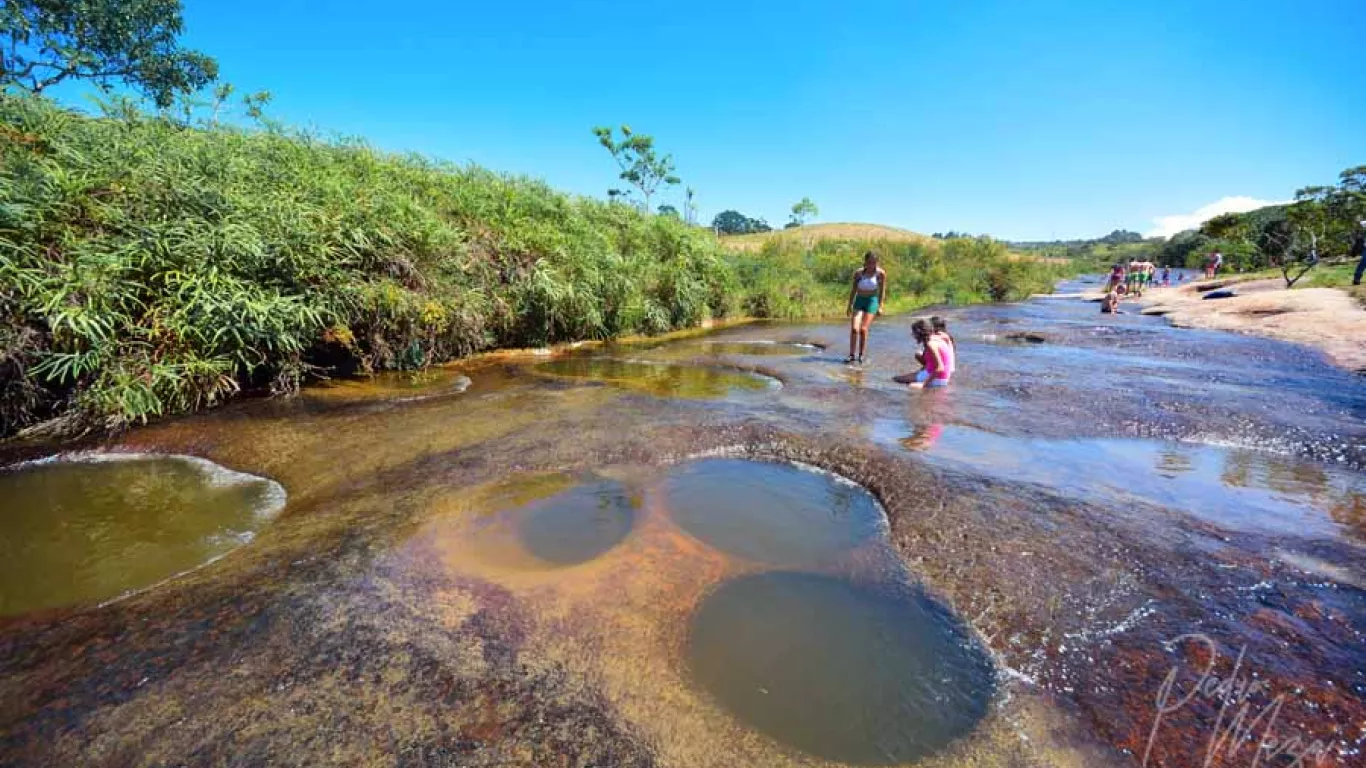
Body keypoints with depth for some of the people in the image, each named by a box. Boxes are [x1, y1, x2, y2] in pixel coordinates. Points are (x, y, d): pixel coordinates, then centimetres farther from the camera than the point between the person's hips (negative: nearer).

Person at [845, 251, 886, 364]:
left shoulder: (881, 273, -9)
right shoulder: (858, 272, -6)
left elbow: (882, 291, 0)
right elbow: (853, 289, 5)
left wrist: (880, 306, -3)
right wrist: (850, 305, 6)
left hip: (872, 301, -1)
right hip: (859, 300, 2)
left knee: (863, 329, -7)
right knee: (854, 328, -10)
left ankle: (861, 355, 7)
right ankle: (852, 355, 0)